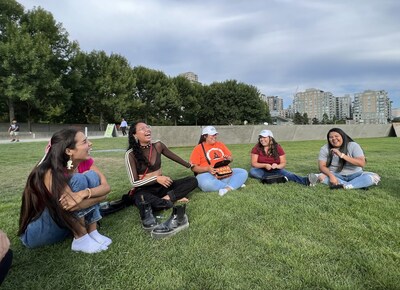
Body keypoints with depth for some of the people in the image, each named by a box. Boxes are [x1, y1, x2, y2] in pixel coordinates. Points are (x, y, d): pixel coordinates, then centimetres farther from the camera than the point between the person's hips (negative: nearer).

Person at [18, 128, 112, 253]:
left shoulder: (86, 162, -8)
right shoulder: (51, 172, -27)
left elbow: (106, 187, -19)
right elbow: (71, 205, -36)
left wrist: (84, 193, -37)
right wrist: (97, 196, -24)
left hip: (68, 222, 6)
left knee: (92, 176, -15)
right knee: (78, 180, -29)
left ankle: (92, 232, -10)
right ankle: (80, 240, -18)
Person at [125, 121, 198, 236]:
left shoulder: (157, 145, -3)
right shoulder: (131, 154, -13)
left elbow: (175, 157, 15)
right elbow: (134, 182, -14)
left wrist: (189, 165, 28)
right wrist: (156, 179, -26)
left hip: (162, 186, 5)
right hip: (145, 189, -4)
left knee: (192, 180, -12)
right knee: (140, 198, -42)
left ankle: (167, 198, -29)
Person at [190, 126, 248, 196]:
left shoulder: (220, 144, 14)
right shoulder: (198, 148, 0)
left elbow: (231, 158, 19)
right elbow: (194, 168, -4)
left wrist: (228, 158, -6)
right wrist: (207, 168, -21)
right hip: (208, 174, -4)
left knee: (243, 172, -13)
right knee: (207, 184, -38)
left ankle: (227, 189, -33)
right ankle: (236, 184, -22)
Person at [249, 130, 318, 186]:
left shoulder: (278, 147, -5)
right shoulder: (256, 148, -7)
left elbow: (283, 163, -6)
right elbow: (254, 163, -11)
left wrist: (277, 166, -29)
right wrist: (264, 165, -29)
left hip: (275, 170, 1)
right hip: (262, 171, 0)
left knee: (288, 174, -28)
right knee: (252, 171, -32)